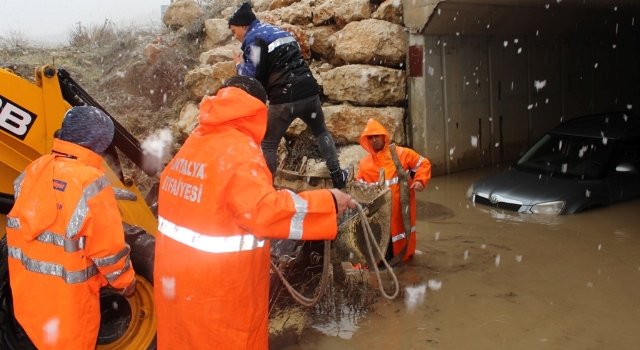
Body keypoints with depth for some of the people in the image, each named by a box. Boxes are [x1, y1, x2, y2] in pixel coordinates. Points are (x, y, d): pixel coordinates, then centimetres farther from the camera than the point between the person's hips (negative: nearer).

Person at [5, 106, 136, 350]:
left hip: (27, 291, 7)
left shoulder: (33, 171, -2)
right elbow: (108, 246, -19)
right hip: (66, 300, -6)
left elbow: (21, 230, 7)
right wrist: (125, 281, -2)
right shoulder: (90, 183, -22)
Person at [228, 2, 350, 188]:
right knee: (321, 132, 26)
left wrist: (239, 64, 10)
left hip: (285, 99, -7)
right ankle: (337, 176, 27)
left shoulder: (253, 38, -3)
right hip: (309, 91, 7)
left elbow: (254, 76, -9)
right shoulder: (280, 31, 22)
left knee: (268, 145, 9)